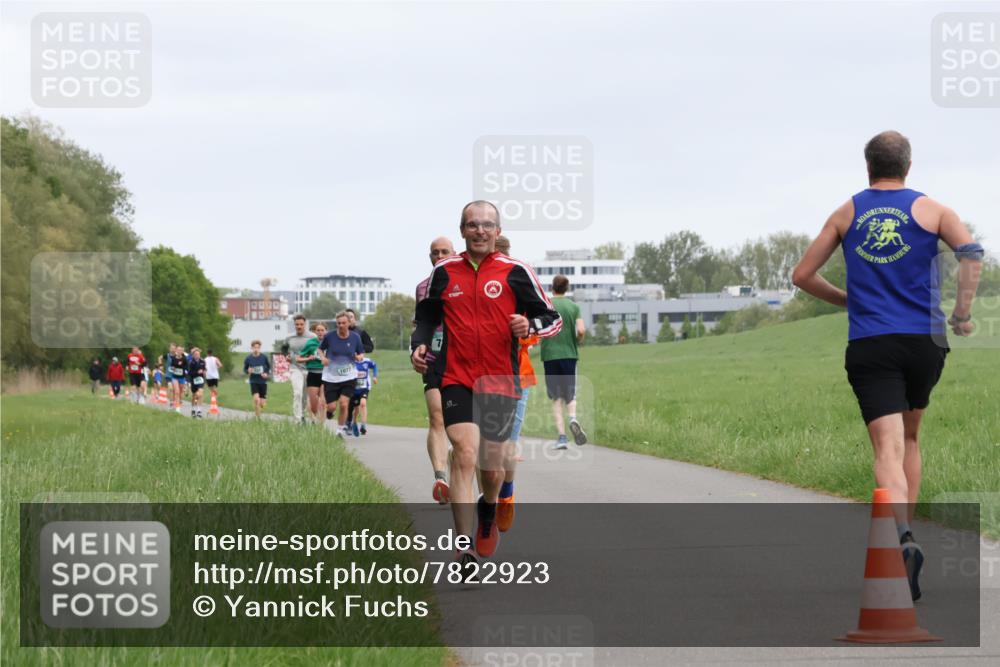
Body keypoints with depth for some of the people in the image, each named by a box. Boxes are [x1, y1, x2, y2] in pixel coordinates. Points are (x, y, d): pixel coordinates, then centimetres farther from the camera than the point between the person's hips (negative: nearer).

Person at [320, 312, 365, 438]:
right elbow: (320, 348, 9)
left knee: (343, 404, -12)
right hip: (331, 377, 0)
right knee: (332, 407, -3)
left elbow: (361, 353, 9)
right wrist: (323, 357, -11)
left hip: (349, 377, 0)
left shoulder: (355, 337, -3)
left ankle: (341, 429, 8)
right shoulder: (329, 336, -6)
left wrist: (359, 357, -14)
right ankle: (327, 410, 36)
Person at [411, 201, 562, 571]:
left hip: (501, 381, 0)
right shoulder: (444, 272, 6)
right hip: (456, 380, 0)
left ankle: (488, 510, 45)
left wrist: (529, 326, -17)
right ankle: (466, 548, -21)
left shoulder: (515, 271, 0)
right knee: (465, 455, -18)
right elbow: (427, 316, 20)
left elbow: (552, 319, 4)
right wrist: (419, 345, 0)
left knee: (492, 466, 9)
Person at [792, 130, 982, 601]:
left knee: (887, 448, -10)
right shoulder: (929, 209, 7)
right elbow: (971, 251, -11)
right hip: (923, 341, 1)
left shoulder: (846, 214, 12)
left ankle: (903, 538, -34)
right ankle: (904, 535, 20)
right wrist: (962, 314, -3)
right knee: (909, 438, 22)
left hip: (868, 347, -1)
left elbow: (802, 276, 14)